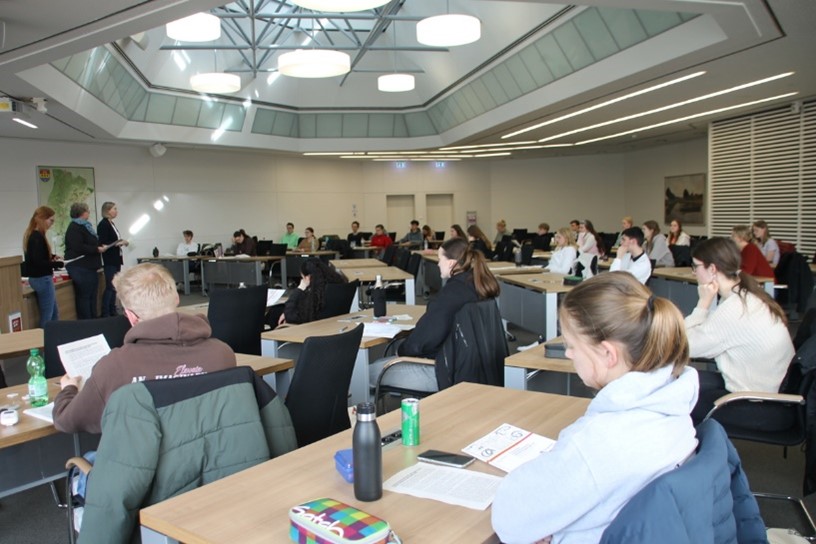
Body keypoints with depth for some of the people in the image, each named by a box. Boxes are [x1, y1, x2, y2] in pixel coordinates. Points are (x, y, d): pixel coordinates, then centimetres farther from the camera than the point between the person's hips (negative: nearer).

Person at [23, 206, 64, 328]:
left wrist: (52, 257, 8)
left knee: (54, 314, 17)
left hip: (39, 278, 10)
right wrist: (59, 264, -18)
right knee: (47, 316, -2)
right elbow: (38, 262, -25)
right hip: (42, 279, -10)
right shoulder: (37, 237, -20)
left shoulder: (32, 235, 10)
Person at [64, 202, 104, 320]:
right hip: (80, 268, -10)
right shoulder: (74, 228, -14)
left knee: (92, 296, 12)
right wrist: (97, 249, -19)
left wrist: (99, 246, 12)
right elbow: (78, 247, -26)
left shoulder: (85, 226, 18)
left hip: (89, 267, 10)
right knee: (84, 296, -6)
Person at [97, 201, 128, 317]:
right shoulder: (103, 224, -13)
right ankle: (105, 313, -2)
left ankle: (113, 311, 17)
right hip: (109, 260, -9)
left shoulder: (112, 224, 14)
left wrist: (122, 242, 5)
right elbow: (103, 244, -19)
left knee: (114, 286, 11)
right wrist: (119, 243, -22)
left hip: (115, 259, 9)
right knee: (110, 286, -7)